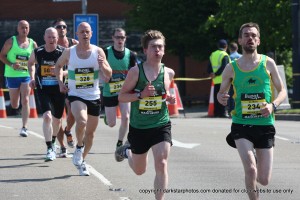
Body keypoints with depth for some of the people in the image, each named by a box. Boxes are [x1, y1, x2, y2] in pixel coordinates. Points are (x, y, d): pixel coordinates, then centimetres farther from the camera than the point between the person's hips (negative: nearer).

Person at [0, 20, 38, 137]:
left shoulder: (32, 44, 4)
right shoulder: (11, 41, -2)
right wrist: (11, 65, -16)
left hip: (26, 75, 1)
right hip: (12, 75, -1)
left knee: (25, 101, -13)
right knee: (14, 105, 7)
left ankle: (24, 127, -12)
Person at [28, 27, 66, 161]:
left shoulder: (63, 52, -8)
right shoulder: (37, 52, -1)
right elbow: (31, 63, 21)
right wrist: (32, 78, 10)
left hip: (58, 89, 0)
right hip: (43, 89, 0)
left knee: (57, 119, 14)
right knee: (47, 116, -20)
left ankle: (53, 142, 43)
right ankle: (50, 149, -18)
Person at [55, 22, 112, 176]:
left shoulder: (98, 52, -2)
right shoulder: (69, 52, -2)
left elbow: (108, 75, -1)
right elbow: (58, 66, 16)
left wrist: (103, 65, -22)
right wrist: (60, 83, 3)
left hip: (94, 96, 2)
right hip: (75, 95, -2)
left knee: (90, 132, 10)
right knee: (82, 121, -30)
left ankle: (82, 161, 29)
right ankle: (79, 148, -4)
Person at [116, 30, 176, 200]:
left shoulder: (169, 73, -1)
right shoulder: (136, 71, -11)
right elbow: (121, 96, -7)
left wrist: (170, 98, -3)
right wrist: (141, 94, -23)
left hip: (161, 125, 1)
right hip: (138, 127, -1)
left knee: (162, 164, -17)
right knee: (140, 170, 18)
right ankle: (127, 151, 52)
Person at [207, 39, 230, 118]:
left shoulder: (212, 55, 13)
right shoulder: (224, 55, -9)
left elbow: (209, 67, 10)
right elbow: (223, 67, -19)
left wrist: (211, 74, 4)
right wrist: (216, 74, -12)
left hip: (216, 81, 6)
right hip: (223, 80, -6)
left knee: (216, 97, 8)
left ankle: (216, 112, 10)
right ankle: (222, 112, -7)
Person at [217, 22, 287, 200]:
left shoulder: (268, 63, 0)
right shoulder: (231, 68, 1)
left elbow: (282, 91, 6)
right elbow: (221, 92, 14)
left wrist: (273, 105, -14)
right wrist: (221, 98, -11)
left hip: (265, 125, 1)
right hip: (241, 125, -1)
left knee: (264, 180, 3)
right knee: (250, 169, -23)